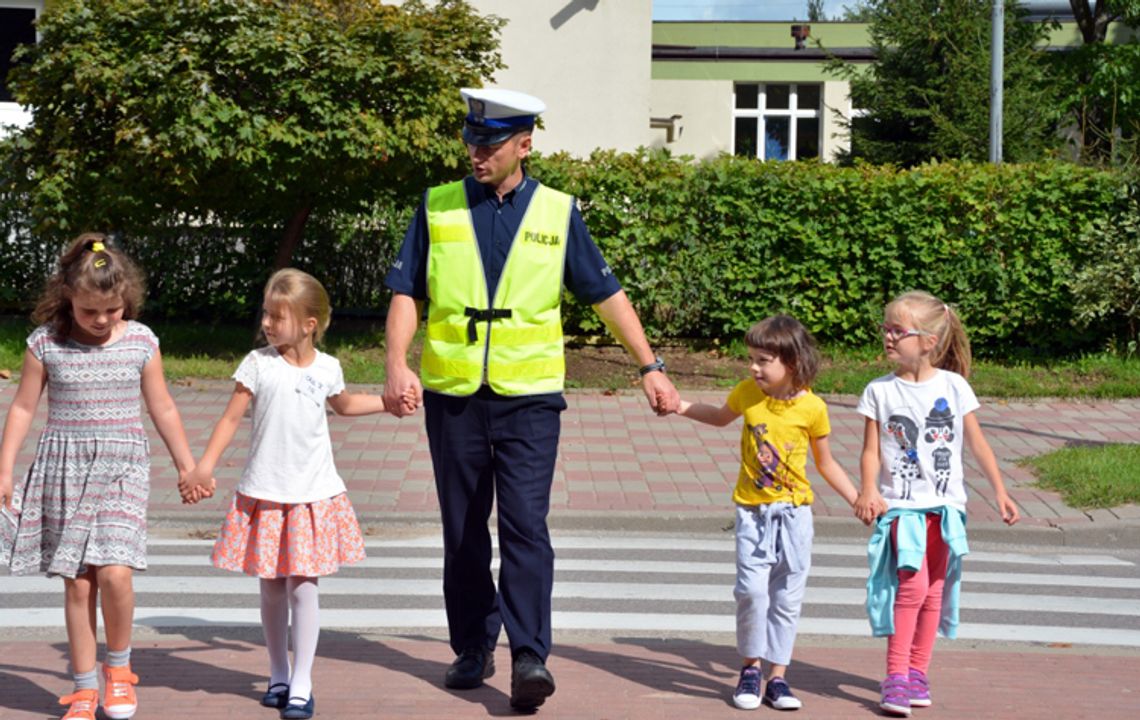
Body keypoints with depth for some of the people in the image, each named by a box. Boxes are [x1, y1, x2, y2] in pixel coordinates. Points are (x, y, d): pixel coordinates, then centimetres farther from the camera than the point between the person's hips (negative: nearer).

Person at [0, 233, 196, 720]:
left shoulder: (141, 342, 0)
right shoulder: (46, 343, -2)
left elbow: (162, 408, 10)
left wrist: (187, 466, 14)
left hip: (122, 467, 0)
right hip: (64, 468, 1)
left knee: (114, 573, -16)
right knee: (77, 584, 2)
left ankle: (119, 666, 9)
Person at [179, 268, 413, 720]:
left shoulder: (327, 368, 1)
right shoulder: (258, 364, -6)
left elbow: (343, 403, 24)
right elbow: (231, 417, -5)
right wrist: (204, 467, -12)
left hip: (314, 495, 0)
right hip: (264, 494, 0)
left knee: (303, 587, -4)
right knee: (271, 590, 8)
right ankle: (279, 678, 22)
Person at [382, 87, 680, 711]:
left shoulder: (557, 212, 4)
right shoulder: (438, 207, 5)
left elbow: (605, 294, 10)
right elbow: (406, 291, 4)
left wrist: (650, 367, 8)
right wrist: (397, 364, -12)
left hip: (529, 396, -1)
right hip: (452, 395, 2)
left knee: (525, 525, -11)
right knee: (462, 532, 9)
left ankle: (529, 657, -12)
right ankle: (473, 649, 21)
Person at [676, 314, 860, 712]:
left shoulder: (812, 407, -7)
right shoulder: (747, 393, -4)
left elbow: (826, 464, 6)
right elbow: (721, 417, 20)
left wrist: (859, 500, 2)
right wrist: (679, 406, 8)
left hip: (795, 513, 0)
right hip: (752, 511, 0)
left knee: (787, 596, 3)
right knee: (752, 590, -11)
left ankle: (777, 676, 13)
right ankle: (750, 668, 8)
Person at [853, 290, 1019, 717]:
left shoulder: (954, 387, 1)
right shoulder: (880, 392, -1)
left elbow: (977, 443, 6)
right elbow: (871, 450, -3)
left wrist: (999, 491, 4)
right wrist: (868, 492, -19)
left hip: (945, 505, 2)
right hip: (901, 505, -2)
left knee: (934, 590, 7)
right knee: (912, 584, -16)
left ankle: (917, 673, 21)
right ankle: (896, 676, -9)